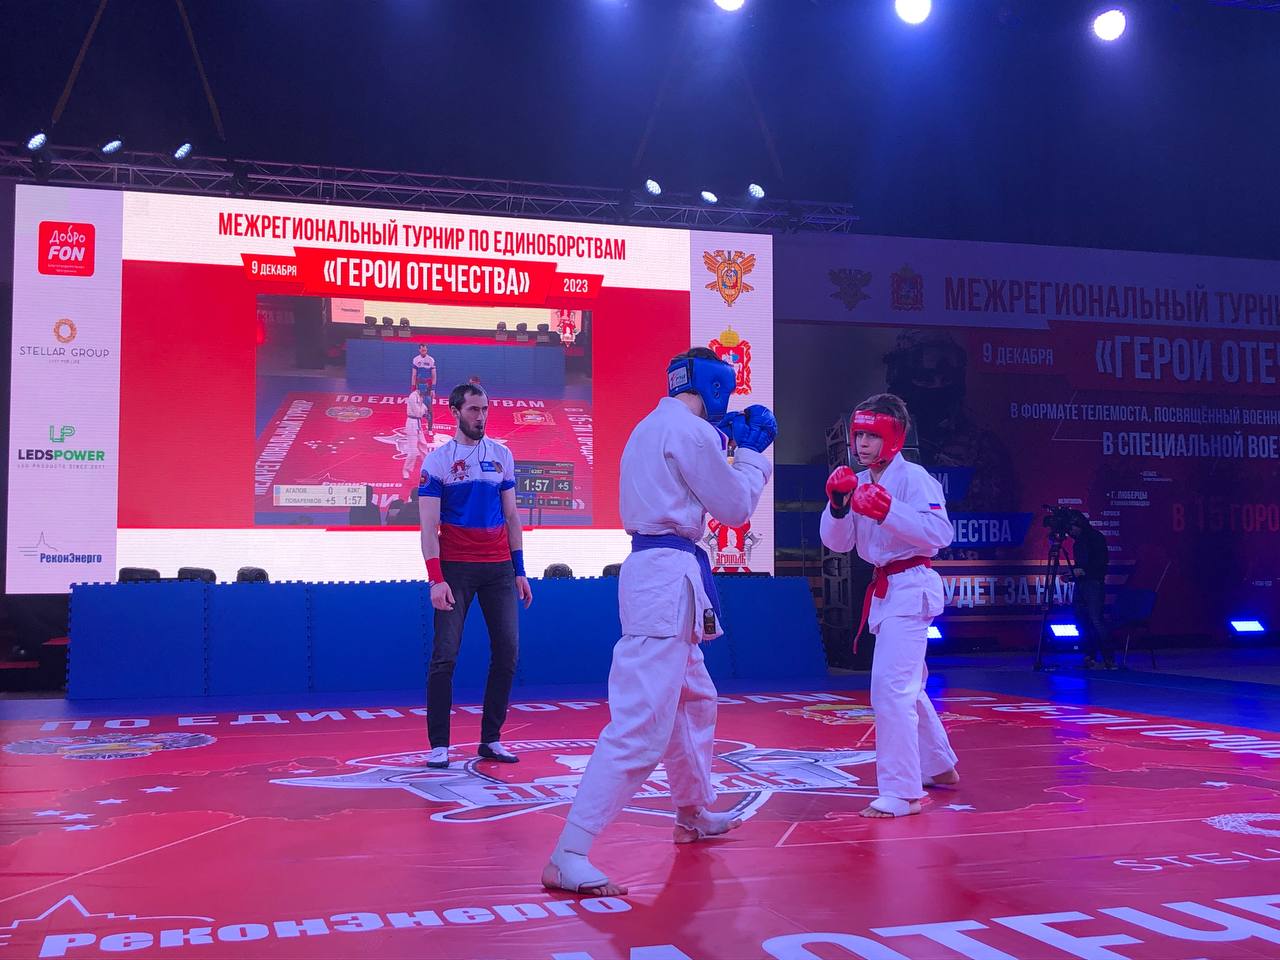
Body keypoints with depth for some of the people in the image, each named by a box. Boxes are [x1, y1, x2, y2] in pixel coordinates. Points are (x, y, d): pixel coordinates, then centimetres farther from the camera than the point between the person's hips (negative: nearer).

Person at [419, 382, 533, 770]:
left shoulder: (502, 456, 10)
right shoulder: (437, 460, -2)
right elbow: (429, 526, -6)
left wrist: (519, 570, 10)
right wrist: (436, 580, -14)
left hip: (499, 567, 4)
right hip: (455, 567, -4)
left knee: (507, 653, 3)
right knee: (445, 656, -4)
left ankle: (491, 740, 15)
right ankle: (439, 745, 4)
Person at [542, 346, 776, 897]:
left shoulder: (652, 429, 18)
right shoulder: (689, 430, -11)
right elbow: (735, 507, -5)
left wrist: (724, 444, 23)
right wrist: (752, 453, 10)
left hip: (657, 572, 11)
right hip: (669, 577, -11)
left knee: (695, 700, 26)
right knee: (642, 724, -14)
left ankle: (694, 814, 42)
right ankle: (568, 858, -17)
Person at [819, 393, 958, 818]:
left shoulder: (914, 478, -13)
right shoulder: (860, 482, 10)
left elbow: (940, 533, -25)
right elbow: (837, 542, 6)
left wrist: (886, 509, -32)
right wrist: (838, 504, -11)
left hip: (911, 588, -9)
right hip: (886, 590, 9)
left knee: (890, 685, -17)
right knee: (906, 685, 22)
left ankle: (902, 793, -12)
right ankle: (940, 766, 41)